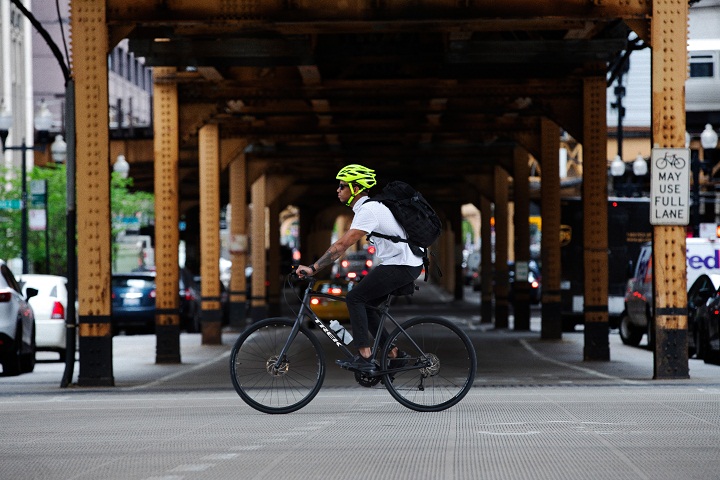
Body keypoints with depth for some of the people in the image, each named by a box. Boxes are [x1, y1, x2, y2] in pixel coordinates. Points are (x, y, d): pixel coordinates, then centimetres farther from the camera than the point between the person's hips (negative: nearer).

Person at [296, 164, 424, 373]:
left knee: (355, 297, -9)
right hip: (407, 263, 10)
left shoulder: (367, 211, -18)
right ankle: (394, 354, 13)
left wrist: (313, 268, -23)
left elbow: (342, 245, -24)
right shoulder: (370, 206, 15)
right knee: (364, 303, 12)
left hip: (402, 267, -10)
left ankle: (364, 358, -12)